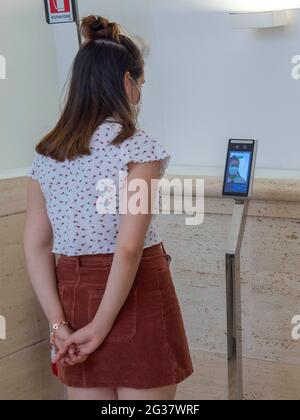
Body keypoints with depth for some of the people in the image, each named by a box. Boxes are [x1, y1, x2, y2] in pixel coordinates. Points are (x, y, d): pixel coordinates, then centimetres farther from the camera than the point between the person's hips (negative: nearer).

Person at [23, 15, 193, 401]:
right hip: (135, 296, -5)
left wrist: (59, 323, -2)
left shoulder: (46, 153, 6)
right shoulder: (138, 147, -12)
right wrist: (102, 326, -14)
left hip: (74, 295, 6)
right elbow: (129, 248, -20)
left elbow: (35, 245, 1)